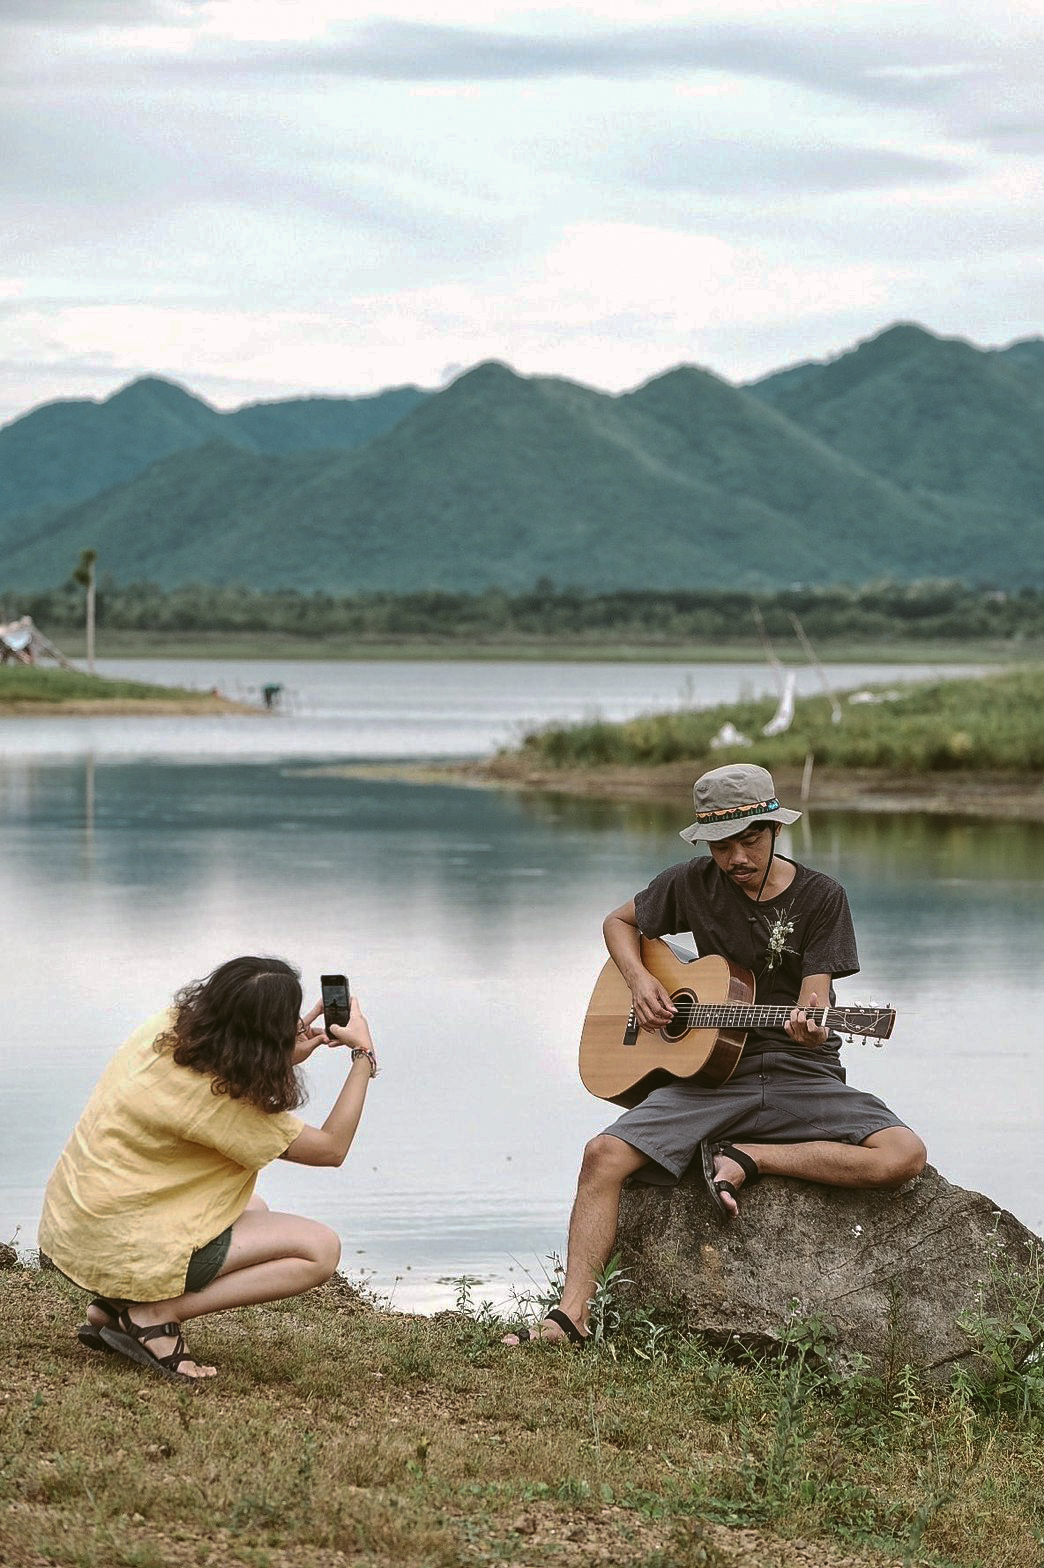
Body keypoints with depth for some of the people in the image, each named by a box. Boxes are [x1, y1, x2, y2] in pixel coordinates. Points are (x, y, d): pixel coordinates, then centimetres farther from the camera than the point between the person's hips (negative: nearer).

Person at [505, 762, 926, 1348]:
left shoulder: (821, 897, -1)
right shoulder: (692, 884, 6)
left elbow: (812, 1002, -8)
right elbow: (620, 921, 22)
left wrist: (808, 1027, -32)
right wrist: (639, 980, 2)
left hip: (804, 1077, -1)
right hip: (712, 1076, 1)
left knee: (905, 1155, -27)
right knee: (605, 1155, -22)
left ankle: (745, 1160, -12)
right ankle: (570, 1318, -20)